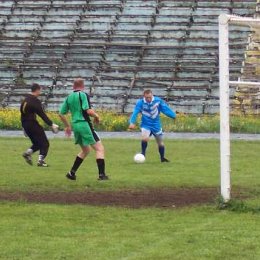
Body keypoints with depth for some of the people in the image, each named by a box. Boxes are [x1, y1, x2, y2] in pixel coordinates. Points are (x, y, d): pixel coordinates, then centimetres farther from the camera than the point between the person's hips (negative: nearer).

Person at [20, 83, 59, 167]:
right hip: (33, 124, -8)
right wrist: (51, 124, -16)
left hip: (26, 125, 8)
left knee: (37, 143, 19)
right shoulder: (35, 101, -13)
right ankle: (41, 160, -9)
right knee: (44, 143, 1)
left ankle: (28, 152, -3)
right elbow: (42, 115, -17)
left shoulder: (25, 100, 13)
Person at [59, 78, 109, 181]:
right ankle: (102, 174, -10)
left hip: (75, 125, 7)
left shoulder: (69, 98, 11)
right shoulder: (83, 95, -8)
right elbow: (88, 111, -19)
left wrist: (67, 126, 26)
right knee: (100, 148, -2)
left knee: (85, 150, 24)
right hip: (85, 124, -7)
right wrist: (96, 116, 0)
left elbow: (61, 114, 14)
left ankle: (72, 173, 21)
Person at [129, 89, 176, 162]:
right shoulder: (140, 103, -17)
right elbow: (135, 113, -23)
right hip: (146, 125, -2)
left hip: (156, 125, 2)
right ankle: (143, 154, -7)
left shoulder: (158, 101, -14)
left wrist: (174, 116, -9)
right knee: (145, 138, -27)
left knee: (160, 142, 11)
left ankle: (162, 158, 33)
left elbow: (166, 109, -6)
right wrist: (132, 123, -35)